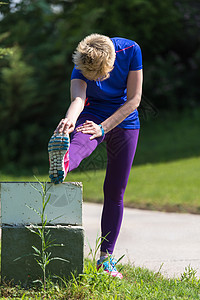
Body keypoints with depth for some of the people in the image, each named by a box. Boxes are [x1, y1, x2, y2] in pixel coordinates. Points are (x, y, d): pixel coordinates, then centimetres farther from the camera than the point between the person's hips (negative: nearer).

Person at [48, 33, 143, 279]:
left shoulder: (130, 50, -20)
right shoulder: (82, 64, -22)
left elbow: (134, 100, -18)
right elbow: (78, 98, -40)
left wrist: (103, 127, -28)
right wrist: (70, 119, -63)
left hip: (124, 120, 2)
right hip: (93, 114, -2)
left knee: (115, 192, 2)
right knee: (79, 142, -40)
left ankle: (106, 257, 11)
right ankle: (61, 166, -76)